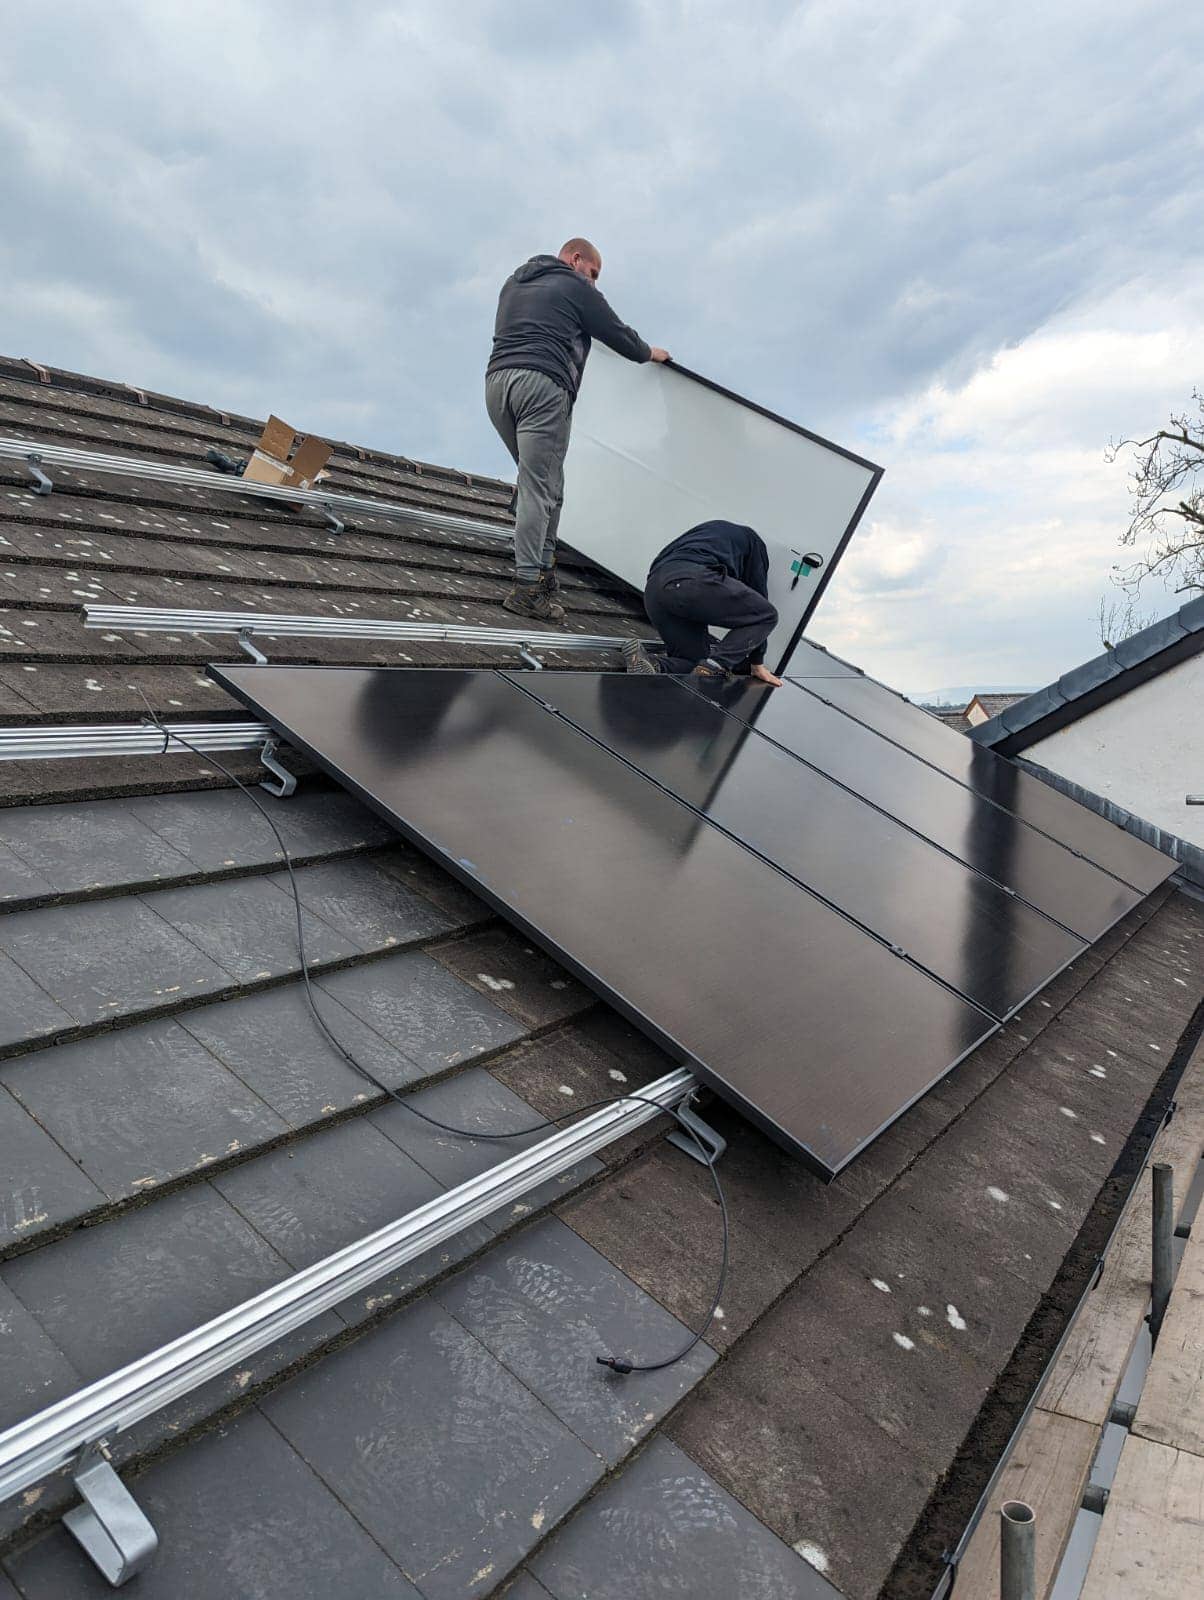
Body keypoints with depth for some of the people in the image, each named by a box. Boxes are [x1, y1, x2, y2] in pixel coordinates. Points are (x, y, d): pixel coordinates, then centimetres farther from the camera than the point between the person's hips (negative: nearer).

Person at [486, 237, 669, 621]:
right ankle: (527, 587, -17)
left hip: (496, 379, 7)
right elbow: (615, 331, 14)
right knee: (540, 489, -11)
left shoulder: (514, 282, 29)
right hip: (542, 384, -7)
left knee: (540, 483, 15)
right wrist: (649, 353, 33)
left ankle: (543, 565, 8)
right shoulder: (576, 287, 9)